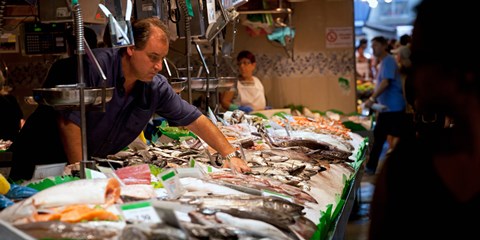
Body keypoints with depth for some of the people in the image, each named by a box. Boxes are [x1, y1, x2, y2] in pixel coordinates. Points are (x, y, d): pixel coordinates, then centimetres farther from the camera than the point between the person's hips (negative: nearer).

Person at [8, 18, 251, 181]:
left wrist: (230, 155, -8)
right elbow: (69, 121, -26)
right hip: (41, 162, -5)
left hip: (90, 163, 5)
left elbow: (196, 120, -2)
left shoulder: (156, 87, -8)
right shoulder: (94, 66, -26)